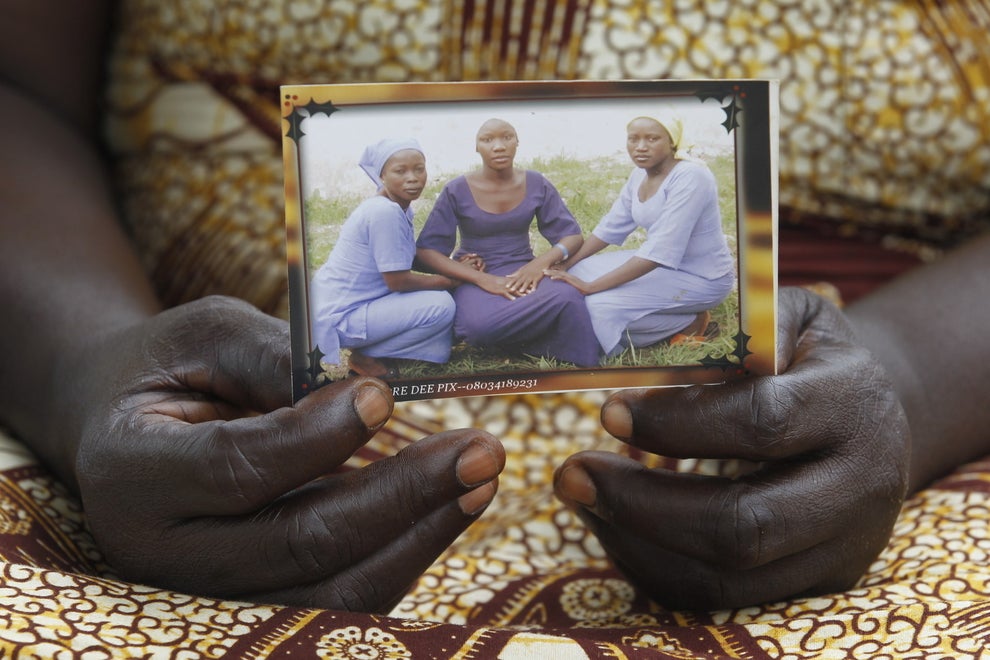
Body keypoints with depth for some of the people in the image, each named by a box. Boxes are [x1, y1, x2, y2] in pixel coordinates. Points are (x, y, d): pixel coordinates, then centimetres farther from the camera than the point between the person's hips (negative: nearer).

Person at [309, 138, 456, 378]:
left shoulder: (400, 208, 6)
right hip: (339, 319, -10)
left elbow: (413, 259, 13)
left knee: (433, 293, 18)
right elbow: (397, 281, -20)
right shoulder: (385, 212, -22)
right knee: (441, 306, -16)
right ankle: (365, 357, -3)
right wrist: (448, 281, -7)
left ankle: (370, 349, 12)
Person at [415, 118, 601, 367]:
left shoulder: (537, 184, 0)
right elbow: (426, 250, -9)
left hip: (522, 272, 2)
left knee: (566, 298, -34)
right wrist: (481, 279, -23)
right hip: (474, 277, -2)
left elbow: (572, 235, 3)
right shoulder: (456, 191, -7)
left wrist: (541, 262, -20)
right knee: (481, 325, -38)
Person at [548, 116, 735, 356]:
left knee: (601, 306, -23)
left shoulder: (689, 177, -26)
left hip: (701, 278, -9)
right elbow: (610, 228, 7)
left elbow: (660, 252, -31)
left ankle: (691, 323, -4)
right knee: (579, 272, -1)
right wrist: (566, 265, -5)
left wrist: (590, 286, -32)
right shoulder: (640, 175, 0)